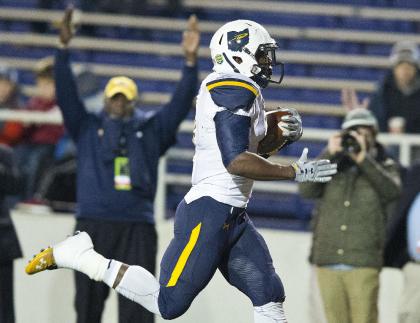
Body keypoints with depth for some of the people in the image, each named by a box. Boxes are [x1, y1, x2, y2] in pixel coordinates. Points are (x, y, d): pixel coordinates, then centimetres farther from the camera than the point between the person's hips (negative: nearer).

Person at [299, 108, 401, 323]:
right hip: (328, 263, 3)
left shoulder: (385, 167, 10)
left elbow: (391, 191, -11)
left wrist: (364, 159, -16)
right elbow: (306, 190, -2)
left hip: (363, 264, -2)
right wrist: (328, 155, -9)